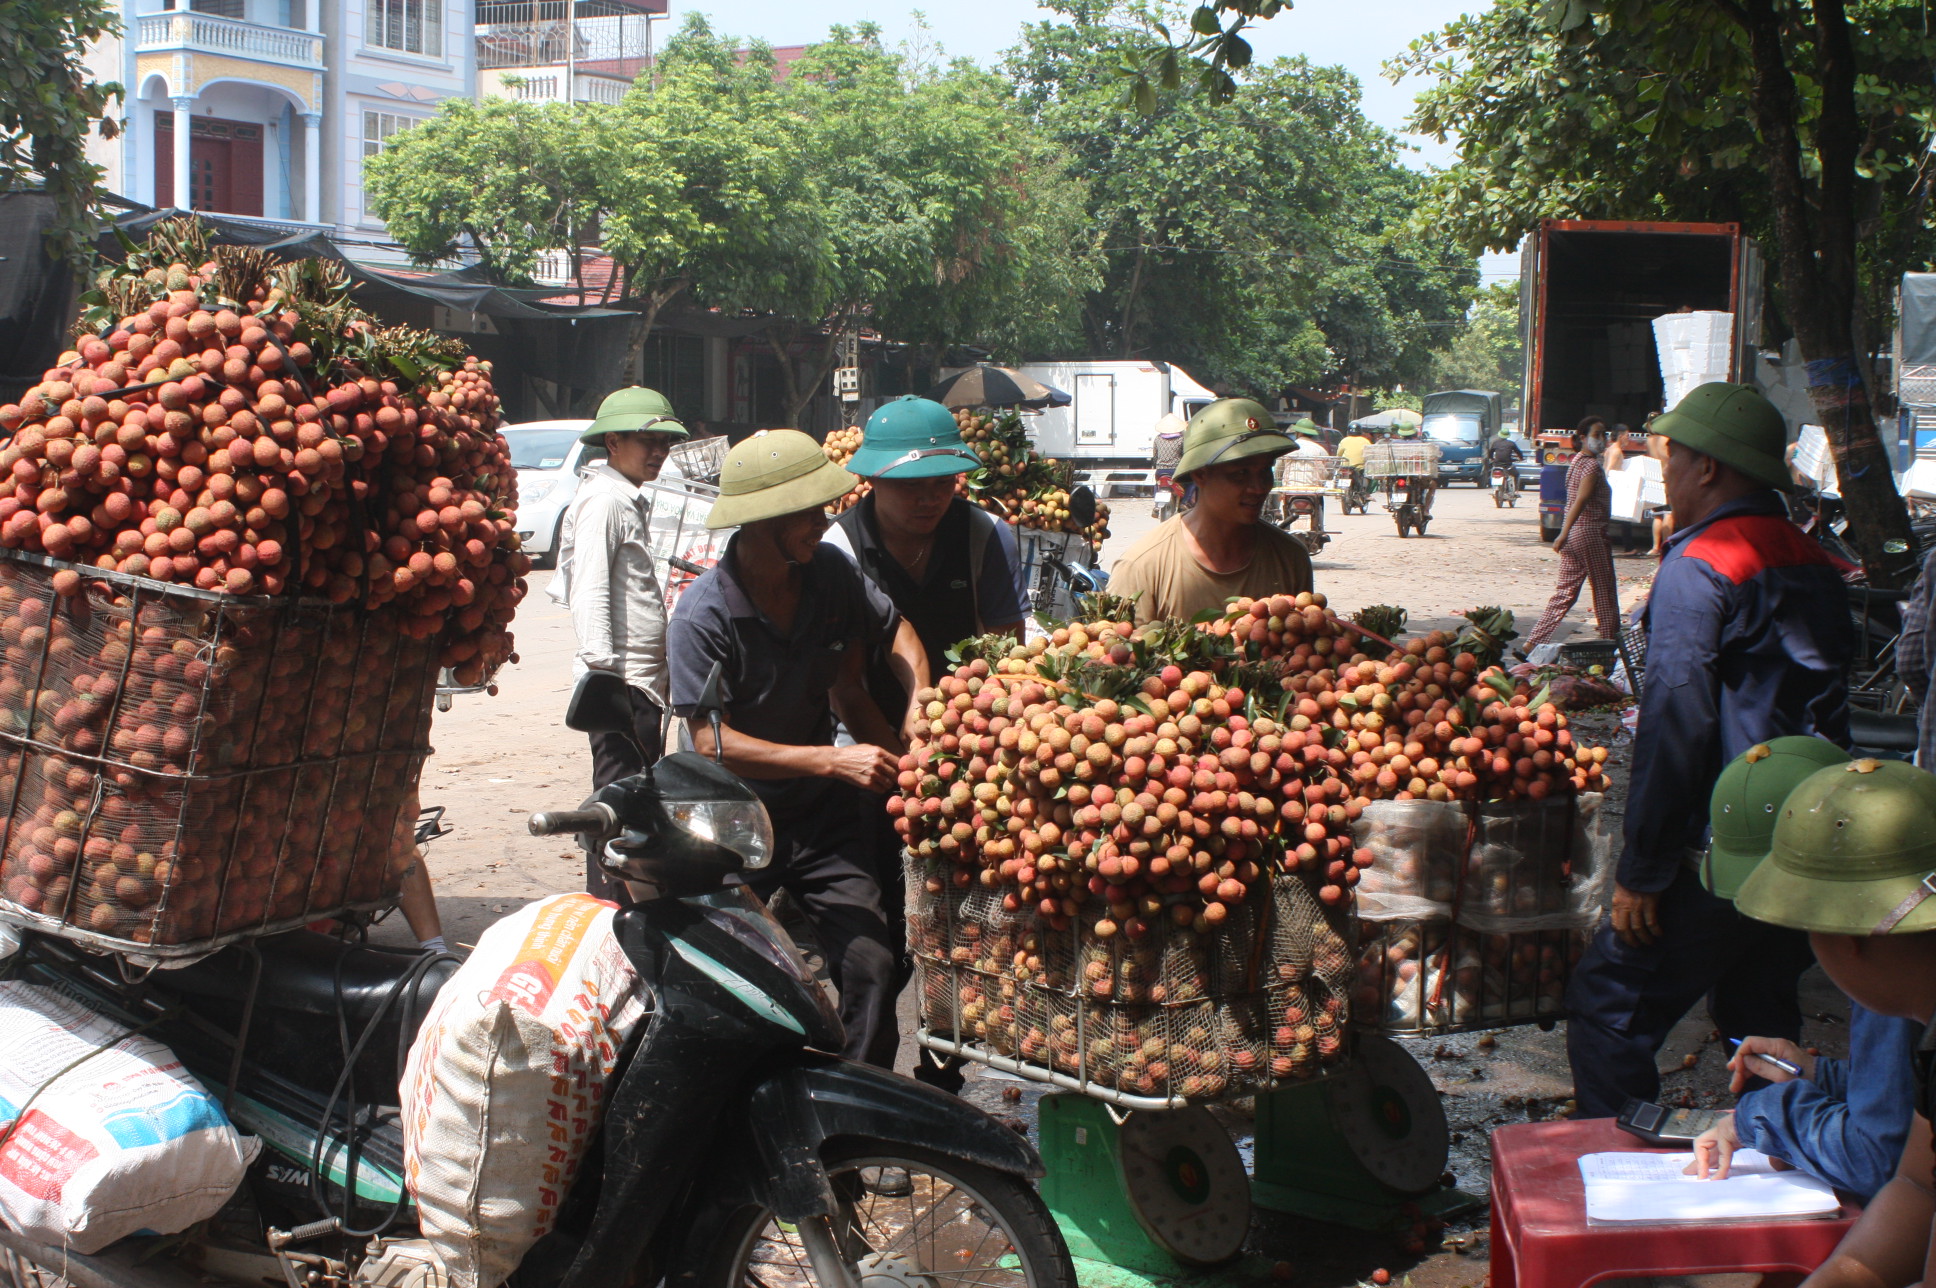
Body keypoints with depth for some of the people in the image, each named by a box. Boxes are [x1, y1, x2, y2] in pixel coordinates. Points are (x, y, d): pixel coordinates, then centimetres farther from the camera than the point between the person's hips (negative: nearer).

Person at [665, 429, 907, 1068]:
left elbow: (895, 630, 13)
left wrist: (901, 752, -1)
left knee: (871, 965, -5)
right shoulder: (702, 615, -20)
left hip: (824, 812, 4)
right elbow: (711, 741, -22)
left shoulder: (830, 570, -4)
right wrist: (834, 759, -29)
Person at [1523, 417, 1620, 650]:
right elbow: (1581, 500, -22)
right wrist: (1564, 534, -29)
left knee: (1565, 592, 8)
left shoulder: (1577, 461, 15)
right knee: (1604, 591, 4)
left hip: (1572, 534, 9)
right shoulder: (1592, 465, -13)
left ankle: (1534, 642, 3)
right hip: (1590, 533, -9)